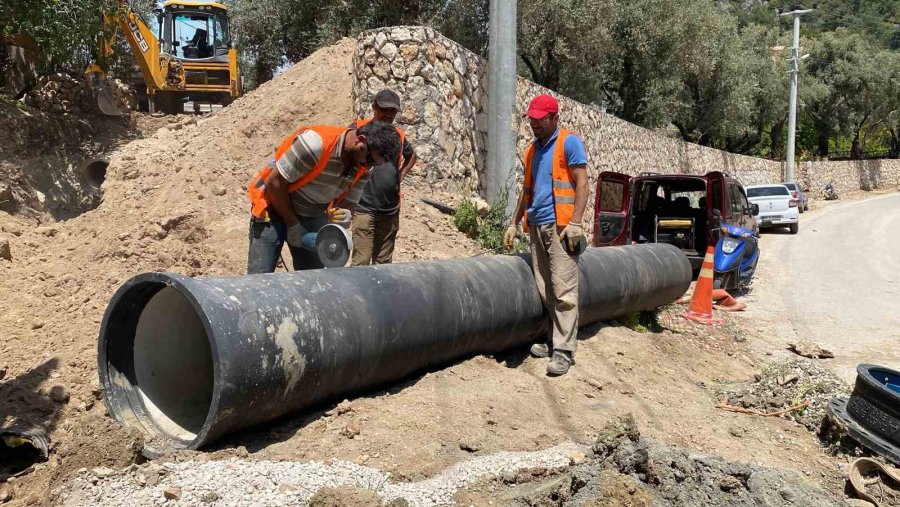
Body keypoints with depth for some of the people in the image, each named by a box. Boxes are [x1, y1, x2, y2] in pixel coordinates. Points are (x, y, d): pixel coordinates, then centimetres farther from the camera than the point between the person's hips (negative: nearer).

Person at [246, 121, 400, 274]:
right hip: (275, 209, -6)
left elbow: (347, 202, 1)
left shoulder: (362, 169, -8)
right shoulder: (316, 143, -29)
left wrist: (341, 214, -25)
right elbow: (274, 182, -22)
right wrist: (293, 225, -15)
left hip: (313, 218, 6)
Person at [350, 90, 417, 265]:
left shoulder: (398, 135, 9)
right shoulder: (359, 129, -5)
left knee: (383, 263, 13)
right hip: (364, 208, -5)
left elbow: (411, 156, 28)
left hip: (391, 210, 5)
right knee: (361, 262, -9)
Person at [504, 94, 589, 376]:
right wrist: (514, 223, 20)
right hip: (536, 226, 7)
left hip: (559, 226, -7)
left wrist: (575, 222, -16)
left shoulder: (569, 143, 1)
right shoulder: (532, 150, 21)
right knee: (544, 290, 5)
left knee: (563, 291, -9)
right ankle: (554, 340, 12)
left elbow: (582, 184, -6)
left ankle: (563, 350, -8)